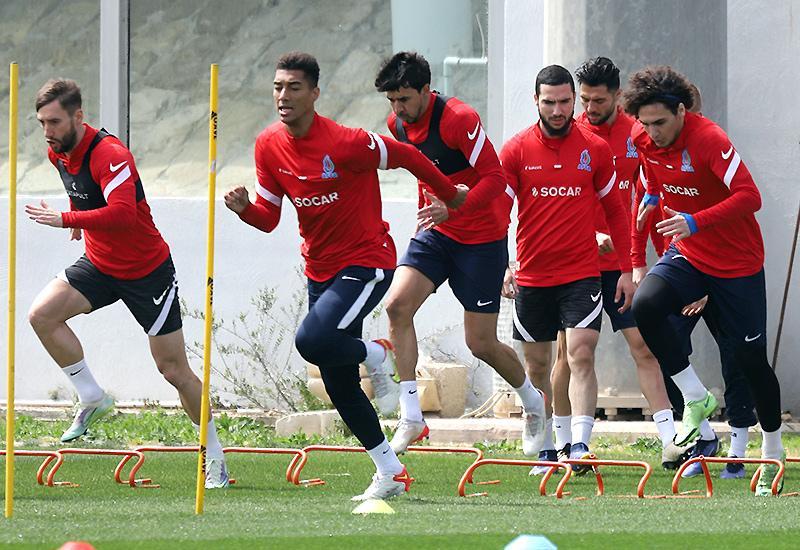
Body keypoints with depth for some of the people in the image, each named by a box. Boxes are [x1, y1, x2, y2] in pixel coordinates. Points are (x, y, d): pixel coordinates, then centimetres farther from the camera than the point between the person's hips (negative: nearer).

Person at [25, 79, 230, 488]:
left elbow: (122, 214, -41)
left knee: (174, 369, -2)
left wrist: (65, 219, -40)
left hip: (148, 270, -7)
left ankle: (215, 457, 13)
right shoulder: (58, 152, -1)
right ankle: (92, 399, -2)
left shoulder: (109, 154, -27)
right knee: (42, 314, -17)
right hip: (99, 266, 7)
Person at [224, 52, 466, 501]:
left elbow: (406, 156, -8)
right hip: (320, 270, 7)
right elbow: (269, 218, 4)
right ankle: (391, 472, 21)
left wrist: (451, 196, 5)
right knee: (340, 388, 7)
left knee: (312, 341, -29)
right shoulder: (269, 145, -3)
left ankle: (377, 355, 3)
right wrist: (245, 208, -19)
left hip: (367, 263, -7)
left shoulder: (345, 143, -22)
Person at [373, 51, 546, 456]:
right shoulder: (398, 124, 1)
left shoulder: (458, 119, -22)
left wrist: (452, 208, -35)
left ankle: (532, 402, 30)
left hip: (482, 237, -6)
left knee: (481, 343, -1)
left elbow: (495, 178, -24)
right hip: (437, 233, 6)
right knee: (397, 305, -18)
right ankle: (410, 417, -16)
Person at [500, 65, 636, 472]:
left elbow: (615, 210, 10)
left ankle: (580, 443, -21)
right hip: (531, 277, 1)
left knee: (581, 355, -15)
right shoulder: (516, 151, 0)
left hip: (582, 274, -1)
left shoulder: (596, 149, 2)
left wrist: (627, 269, 8)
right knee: (536, 364, 9)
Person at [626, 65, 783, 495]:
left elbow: (749, 197, -32)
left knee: (750, 359, 1)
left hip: (737, 263, -5)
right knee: (645, 305, -25)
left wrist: (695, 222, -39)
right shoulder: (644, 141, -5)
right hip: (687, 256, 5)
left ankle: (772, 455, 19)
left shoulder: (709, 140, -24)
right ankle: (696, 399, -11)